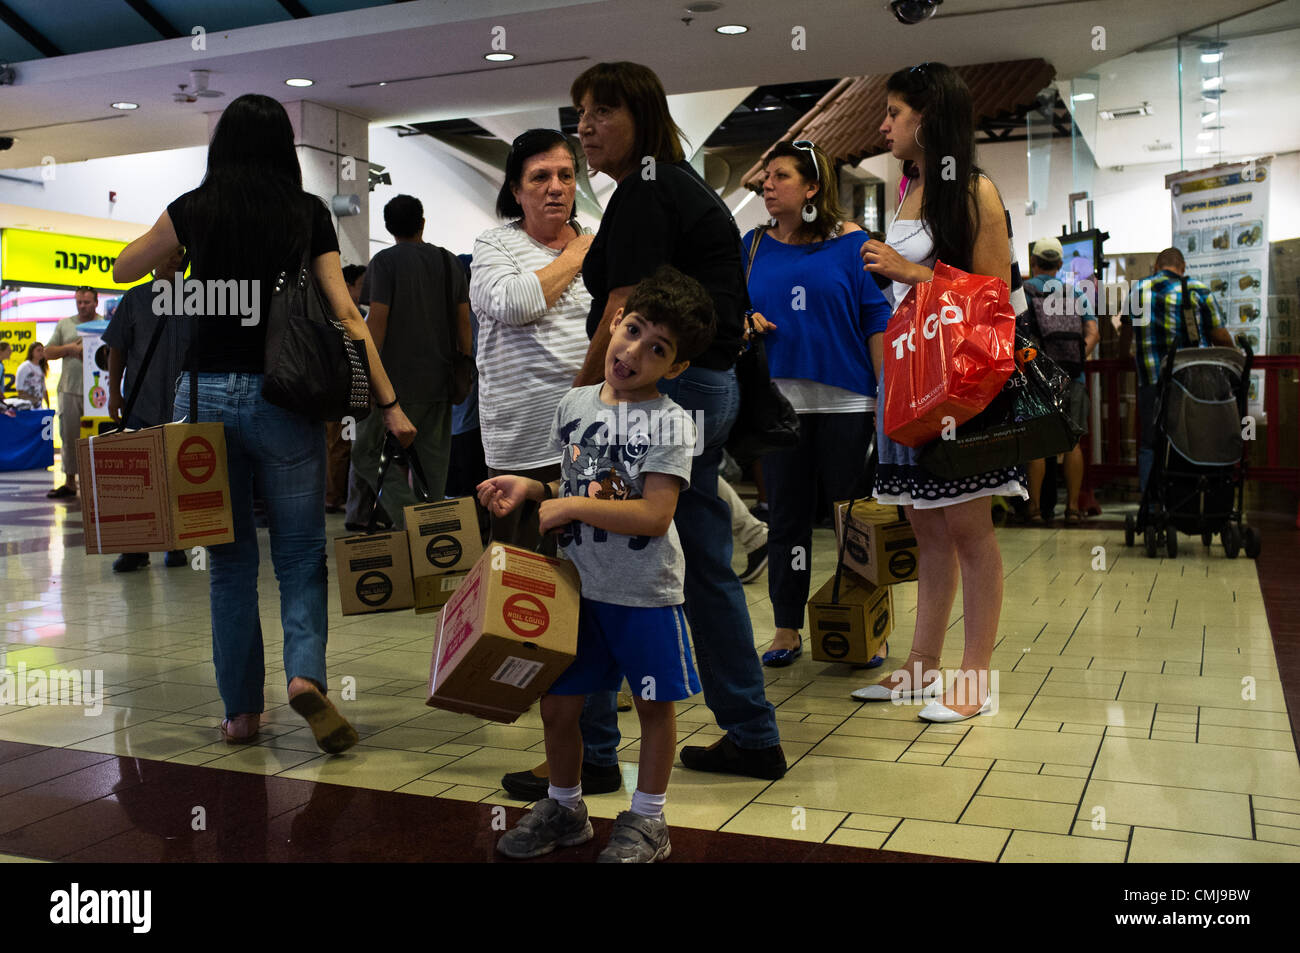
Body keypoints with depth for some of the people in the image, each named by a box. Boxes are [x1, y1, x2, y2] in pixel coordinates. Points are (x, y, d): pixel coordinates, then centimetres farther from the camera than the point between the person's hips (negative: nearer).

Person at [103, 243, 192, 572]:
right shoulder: (136, 298, 7)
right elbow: (117, 348, 9)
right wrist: (114, 392, 2)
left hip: (184, 405, 0)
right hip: (141, 402, 0)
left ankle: (177, 544, 14)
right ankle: (135, 548, 5)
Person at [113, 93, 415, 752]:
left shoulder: (194, 209, 3)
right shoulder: (309, 213, 2)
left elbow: (122, 270, 19)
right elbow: (345, 314, -3)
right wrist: (388, 403, -2)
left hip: (207, 394, 1)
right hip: (285, 398, -1)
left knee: (229, 560, 11)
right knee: (301, 553, 8)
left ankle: (241, 710, 16)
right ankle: (305, 672, -14)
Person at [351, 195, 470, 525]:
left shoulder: (386, 261, -6)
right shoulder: (449, 262, 10)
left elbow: (377, 321, -12)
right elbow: (463, 322, 10)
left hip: (397, 379, -5)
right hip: (439, 382, 5)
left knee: (367, 452, 3)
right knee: (433, 458, 11)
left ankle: (409, 519, -13)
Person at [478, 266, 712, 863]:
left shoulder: (671, 423, -13)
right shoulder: (575, 404, 4)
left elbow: (654, 516, -22)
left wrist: (570, 508, -20)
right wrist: (530, 490, -1)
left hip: (645, 591, -5)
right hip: (577, 584, 5)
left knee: (655, 704, 10)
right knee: (557, 703, 11)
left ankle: (647, 820, 28)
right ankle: (564, 808, 34)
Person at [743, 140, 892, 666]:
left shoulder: (851, 242, 0)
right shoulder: (753, 246, 10)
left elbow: (877, 320, -2)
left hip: (845, 400, -3)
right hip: (779, 400, 3)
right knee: (787, 515, 9)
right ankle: (787, 629, 18)